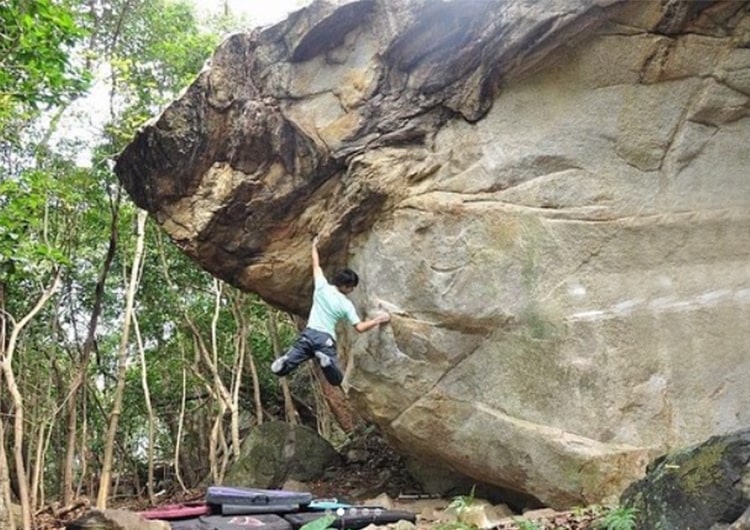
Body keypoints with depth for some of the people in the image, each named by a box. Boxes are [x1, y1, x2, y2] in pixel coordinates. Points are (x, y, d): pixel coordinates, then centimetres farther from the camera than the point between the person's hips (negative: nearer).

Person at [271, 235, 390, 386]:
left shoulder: (322, 287, 3)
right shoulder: (346, 305, 1)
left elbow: (316, 266, 20)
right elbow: (360, 327, 1)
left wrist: (314, 246, 36)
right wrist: (378, 320, 16)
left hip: (309, 334, 2)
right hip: (326, 339, -2)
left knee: (279, 370, 5)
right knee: (336, 380, 3)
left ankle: (286, 360, -33)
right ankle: (326, 360, -29)